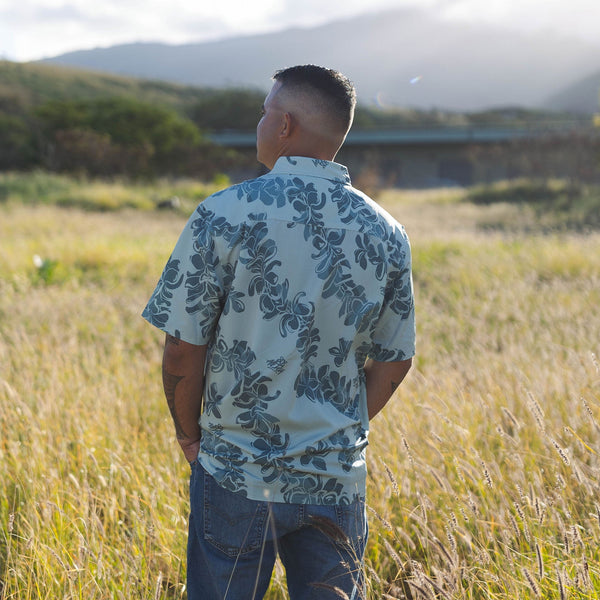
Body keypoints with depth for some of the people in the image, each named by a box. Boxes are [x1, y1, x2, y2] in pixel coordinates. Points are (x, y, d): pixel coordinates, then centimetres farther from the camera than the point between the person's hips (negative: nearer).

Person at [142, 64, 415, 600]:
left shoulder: (226, 215, -12)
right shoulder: (386, 234, 0)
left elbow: (183, 355, -10)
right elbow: (393, 364, 7)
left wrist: (190, 435, 7)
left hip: (239, 475, -3)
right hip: (339, 480, 3)